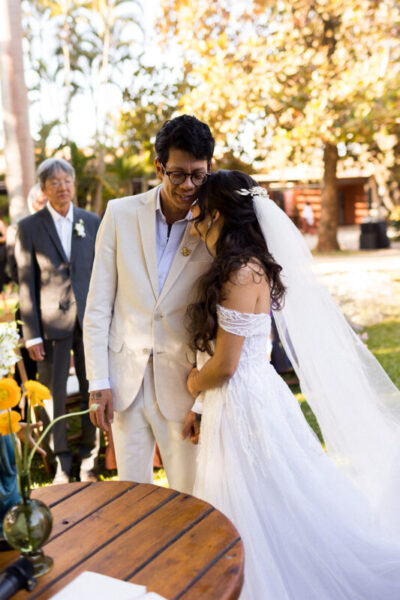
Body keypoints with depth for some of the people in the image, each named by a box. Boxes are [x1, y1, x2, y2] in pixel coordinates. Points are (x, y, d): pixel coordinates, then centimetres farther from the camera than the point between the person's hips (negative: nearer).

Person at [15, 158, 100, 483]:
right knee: (54, 398, 7)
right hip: (51, 322, -2)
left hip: (90, 321, 2)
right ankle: (61, 462, 26)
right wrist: (32, 334, -5)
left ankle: (89, 459, 27)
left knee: (92, 393, 10)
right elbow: (27, 283, -2)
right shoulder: (29, 227, -1)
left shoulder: (92, 222, 5)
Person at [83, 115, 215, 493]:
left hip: (181, 384, -1)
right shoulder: (121, 214, -4)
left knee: (188, 493, 13)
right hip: (125, 379, 1)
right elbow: (98, 306, -2)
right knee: (131, 486, 18)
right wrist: (98, 382, -3)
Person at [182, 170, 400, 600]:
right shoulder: (245, 266, 8)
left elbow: (224, 364, -20)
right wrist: (197, 407, 16)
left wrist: (193, 383, 1)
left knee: (261, 519, 8)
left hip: (244, 406, -9)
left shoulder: (243, 273, -21)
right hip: (235, 403, 9)